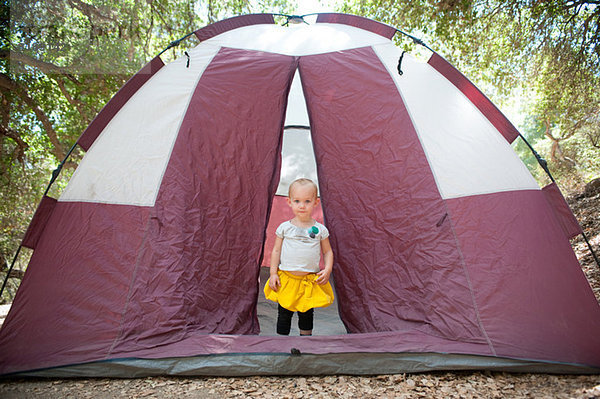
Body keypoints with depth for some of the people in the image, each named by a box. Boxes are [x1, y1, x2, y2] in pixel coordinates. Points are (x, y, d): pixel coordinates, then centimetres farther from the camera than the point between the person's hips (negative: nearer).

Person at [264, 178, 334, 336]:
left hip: (310, 281, 1)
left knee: (307, 315, 18)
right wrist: (273, 273, -3)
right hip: (286, 279, 0)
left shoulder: (320, 229, -3)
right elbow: (276, 251, 2)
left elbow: (327, 251, 5)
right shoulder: (285, 227, -4)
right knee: (283, 315, 14)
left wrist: (327, 270, -8)